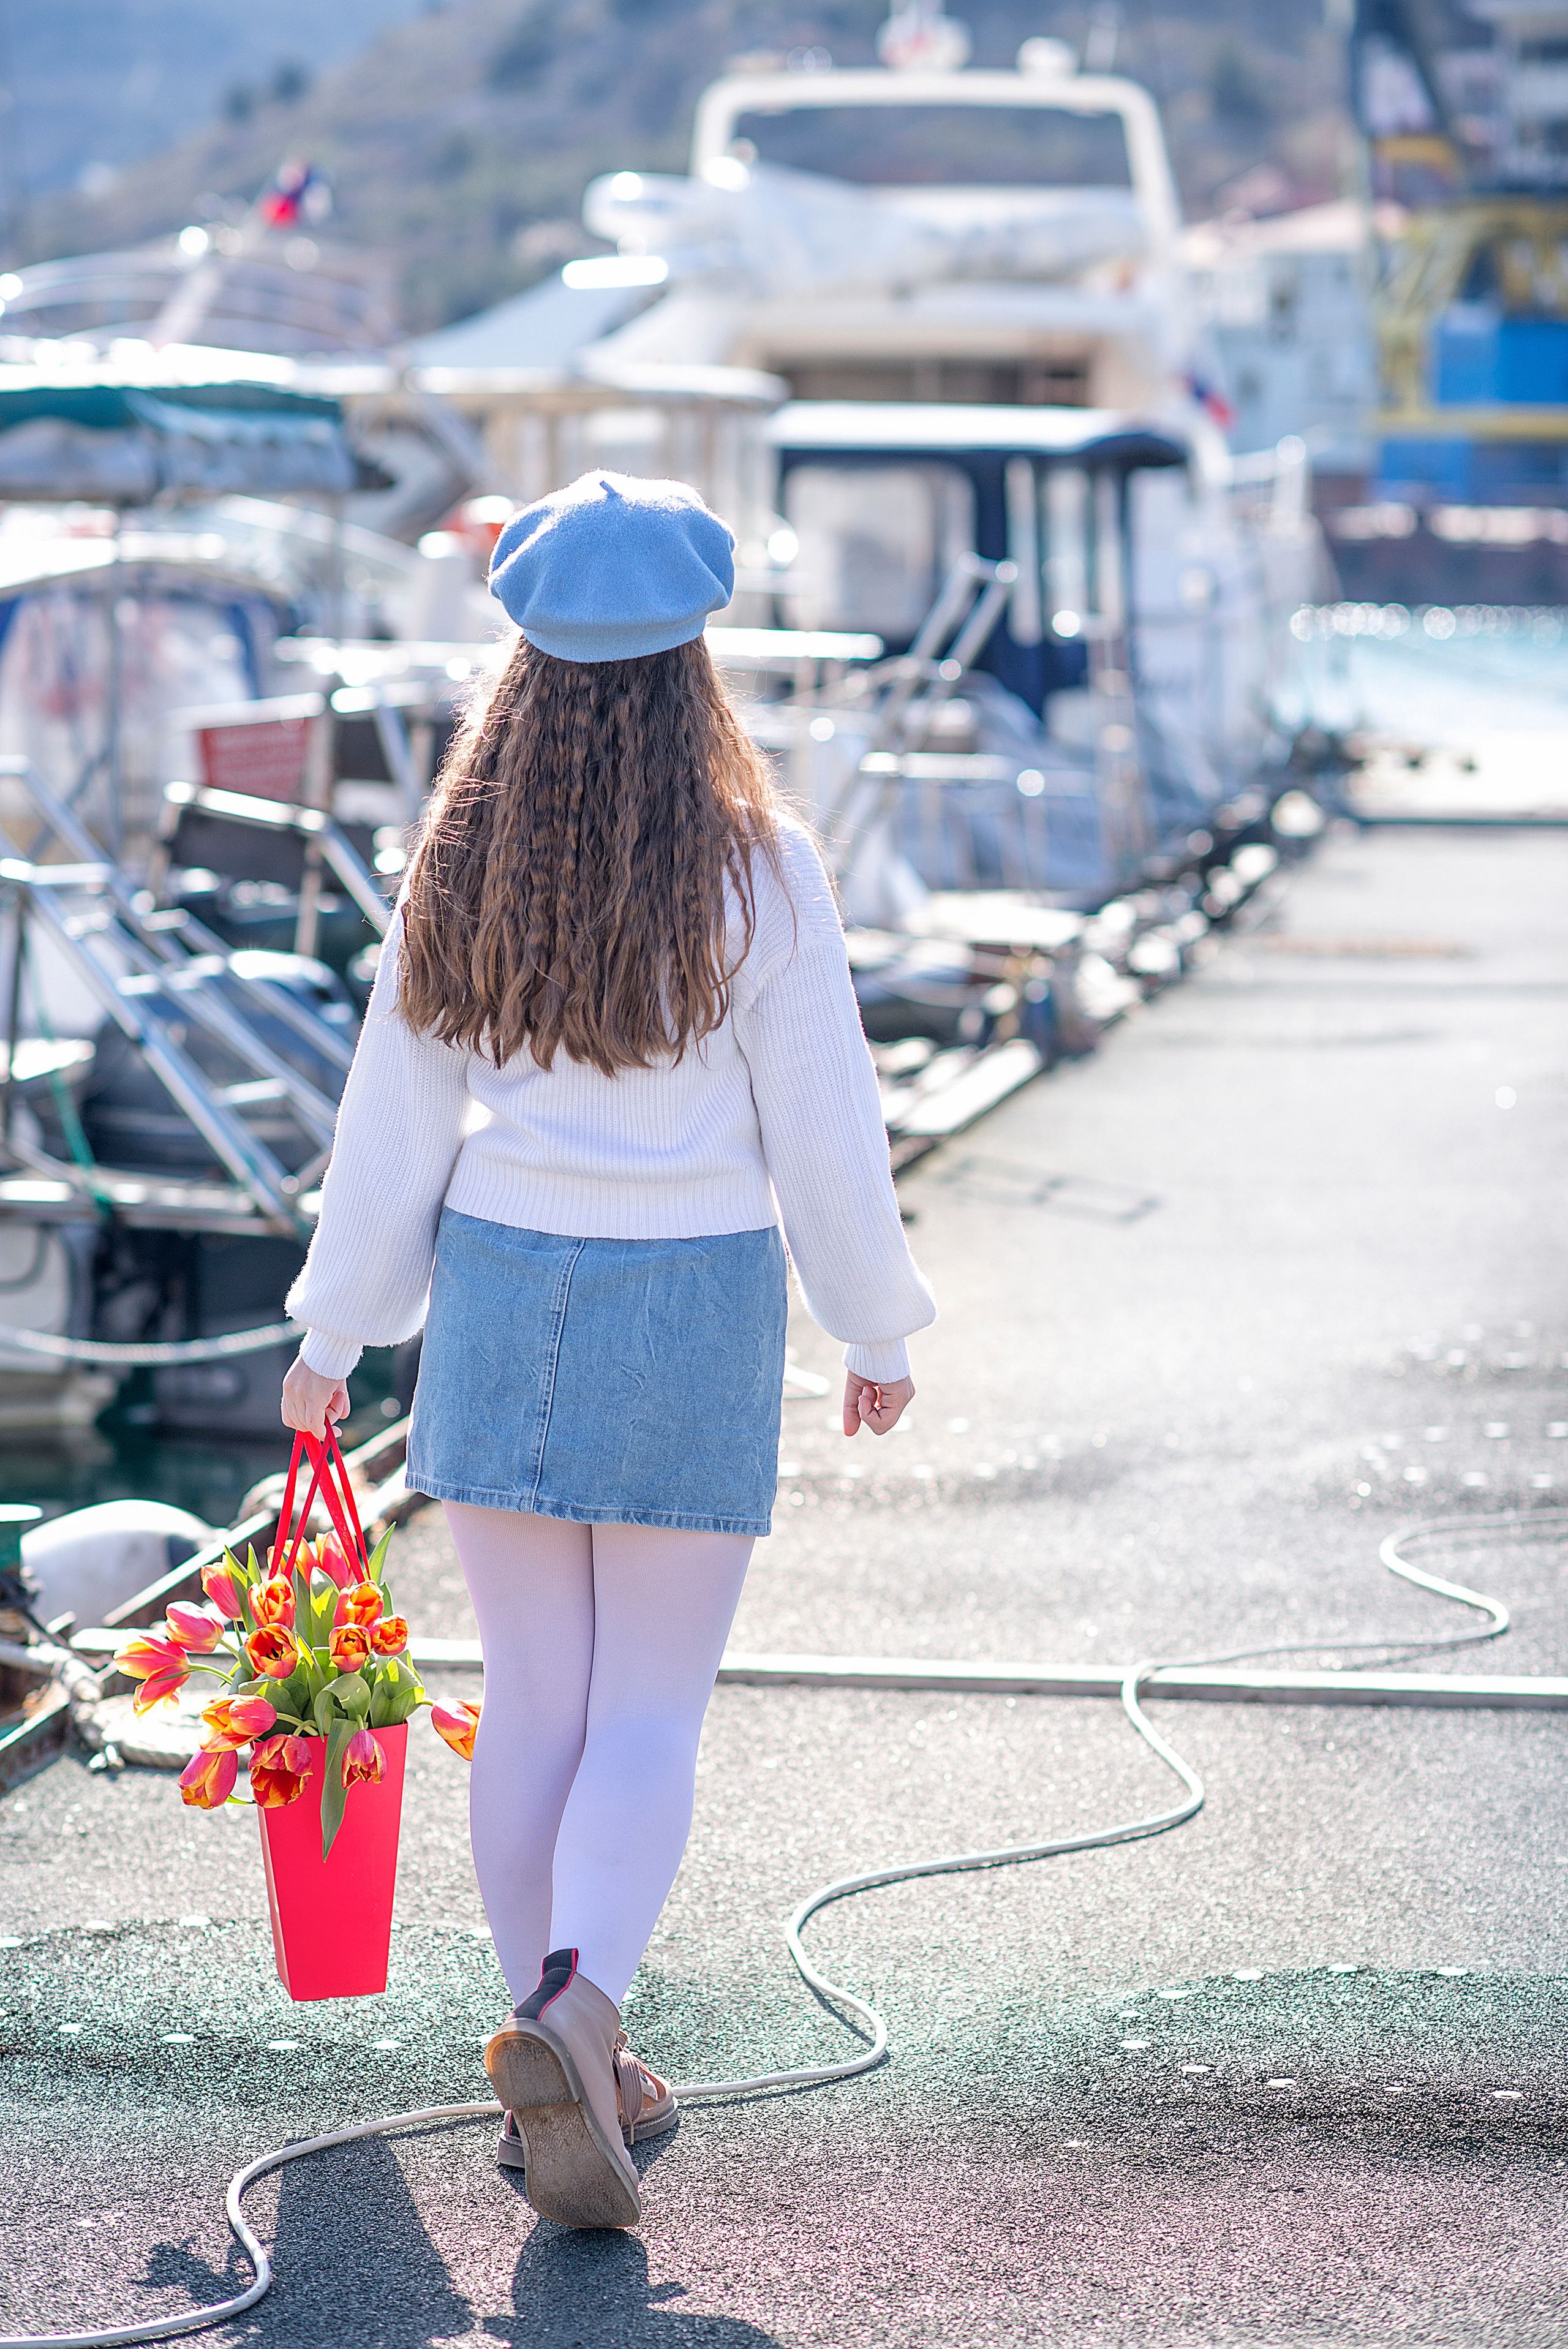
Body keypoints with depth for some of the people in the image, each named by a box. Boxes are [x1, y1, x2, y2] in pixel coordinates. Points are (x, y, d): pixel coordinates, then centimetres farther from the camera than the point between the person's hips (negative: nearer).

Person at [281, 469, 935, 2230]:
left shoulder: (462, 875, -2)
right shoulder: (757, 877, -9)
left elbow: (394, 1116, 3)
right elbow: (823, 1126, -5)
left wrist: (337, 1333, 13)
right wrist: (876, 1325, 8)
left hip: (502, 1291, 3)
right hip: (695, 1300, -3)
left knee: (531, 1699, 12)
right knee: (651, 1711, 3)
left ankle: (568, 2072, 20)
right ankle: (577, 2004, -21)